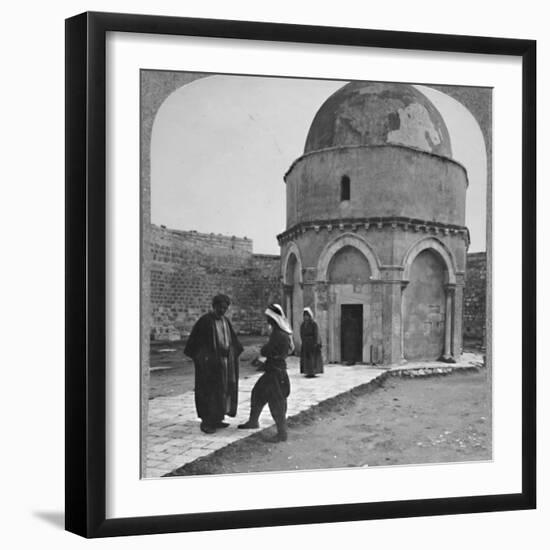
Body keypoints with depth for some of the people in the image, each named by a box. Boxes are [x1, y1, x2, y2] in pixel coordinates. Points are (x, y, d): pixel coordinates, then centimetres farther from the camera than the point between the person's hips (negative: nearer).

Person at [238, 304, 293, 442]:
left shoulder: (278, 335, -23)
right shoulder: (282, 332, 7)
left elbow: (264, 352, -19)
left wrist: (263, 349, 2)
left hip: (276, 372, -10)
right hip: (272, 370, 10)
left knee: (276, 402, -5)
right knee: (258, 393, 21)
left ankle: (282, 433, 1)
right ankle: (253, 421, 37)